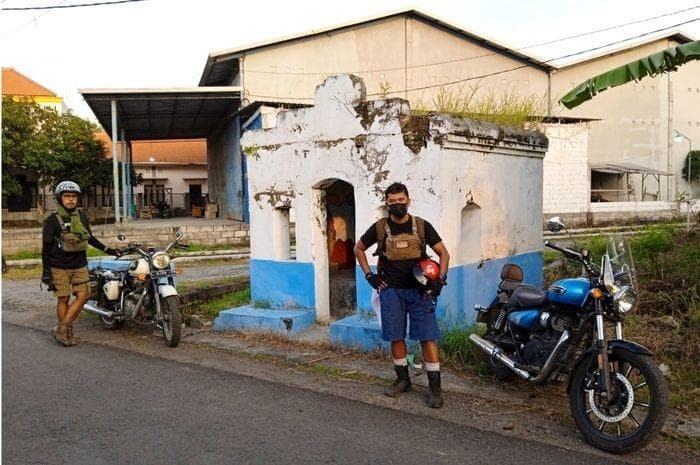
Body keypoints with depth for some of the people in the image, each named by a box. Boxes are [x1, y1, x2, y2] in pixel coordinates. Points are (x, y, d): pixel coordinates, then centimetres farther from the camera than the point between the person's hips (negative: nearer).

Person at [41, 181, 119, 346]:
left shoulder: (81, 216, 7)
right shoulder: (52, 220, -7)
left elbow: (89, 237, 21)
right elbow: (46, 247, -5)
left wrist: (106, 249, 18)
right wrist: (46, 271, -9)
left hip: (80, 265, 5)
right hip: (59, 266, -4)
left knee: (83, 295, -2)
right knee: (63, 299, 1)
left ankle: (62, 328, 10)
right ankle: (65, 331, 15)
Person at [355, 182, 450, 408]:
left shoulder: (422, 226, -1)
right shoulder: (380, 228, 0)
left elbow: (444, 253, 6)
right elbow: (358, 248, 15)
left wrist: (440, 279, -7)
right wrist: (369, 275, 6)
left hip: (420, 290, -1)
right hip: (391, 290, 1)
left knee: (428, 338, -5)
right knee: (396, 337, 8)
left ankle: (434, 388, 2)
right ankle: (403, 380, 25)